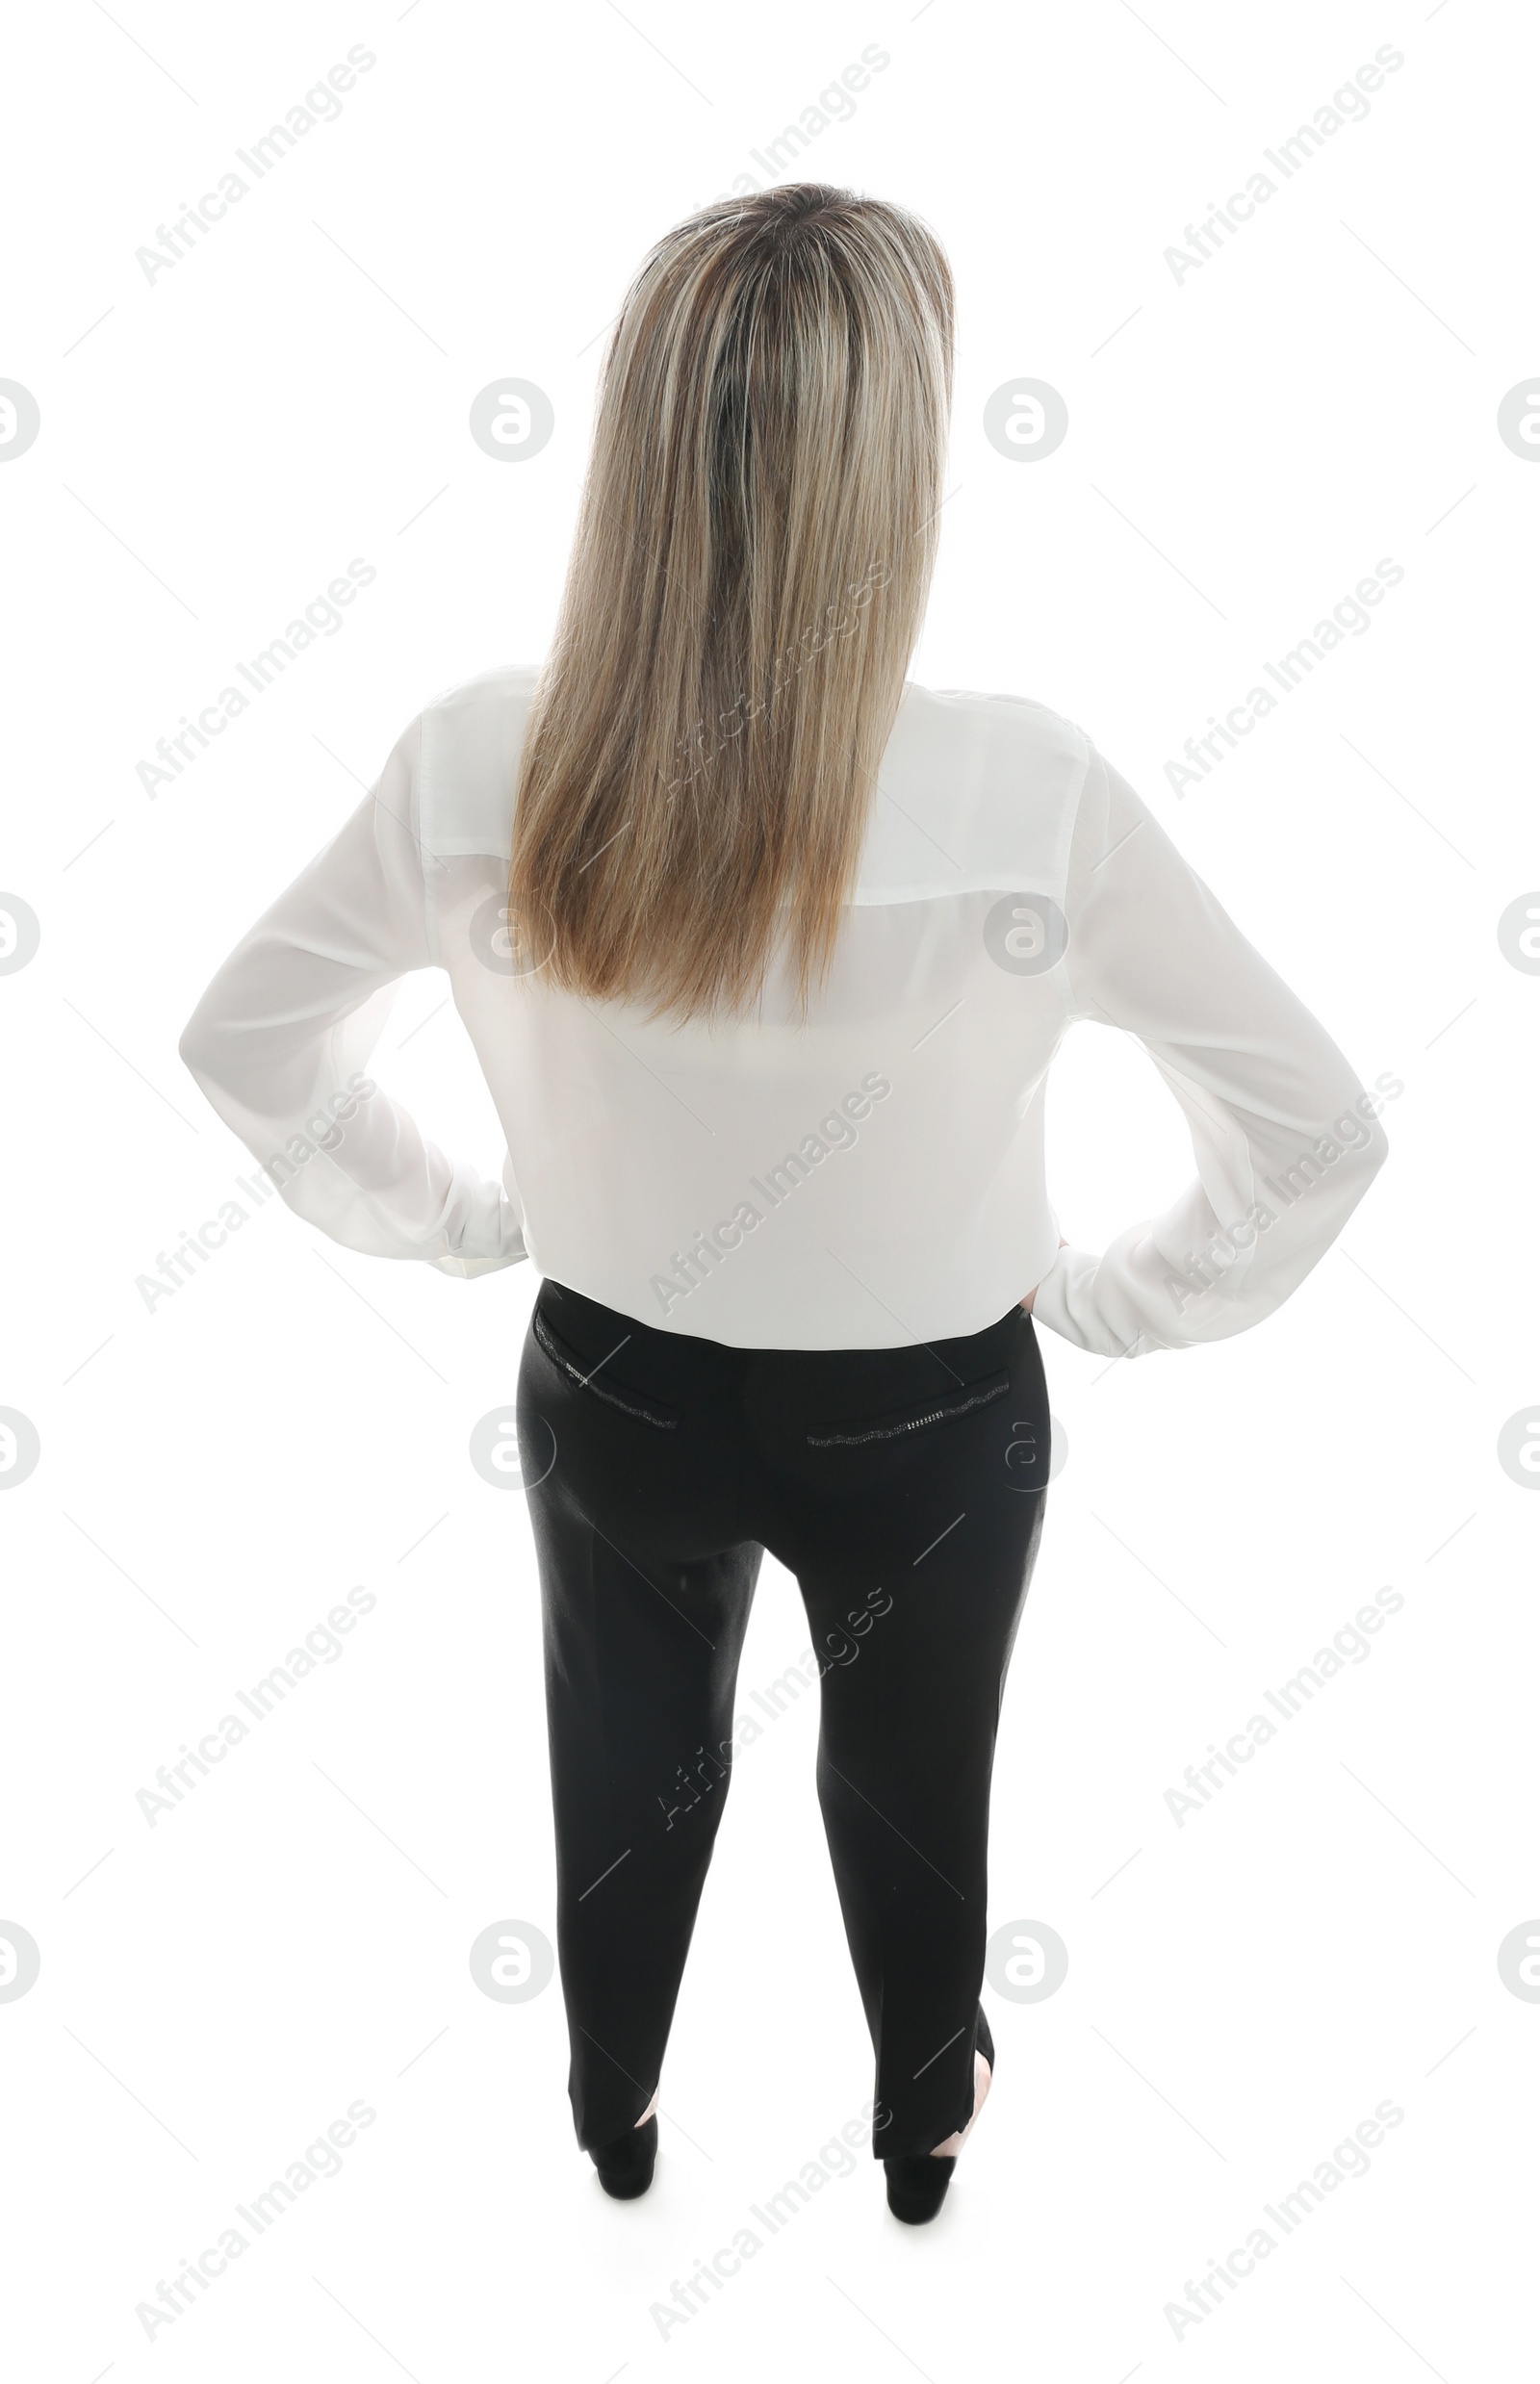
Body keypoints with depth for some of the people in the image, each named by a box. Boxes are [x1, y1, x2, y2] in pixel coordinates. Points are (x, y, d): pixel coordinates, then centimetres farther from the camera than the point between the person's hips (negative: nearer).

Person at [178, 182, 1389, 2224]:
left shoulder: (479, 765, -22)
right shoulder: (1025, 795, -30)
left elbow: (244, 1042, -6)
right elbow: (1319, 1132, -19)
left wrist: (457, 1216, 6)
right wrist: (1113, 1295, -3)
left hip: (613, 1393, 2)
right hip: (924, 1428, -1)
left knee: (627, 1769, 30)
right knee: (914, 1790, 28)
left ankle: (615, 2111, 59)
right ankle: (927, 2120, 58)